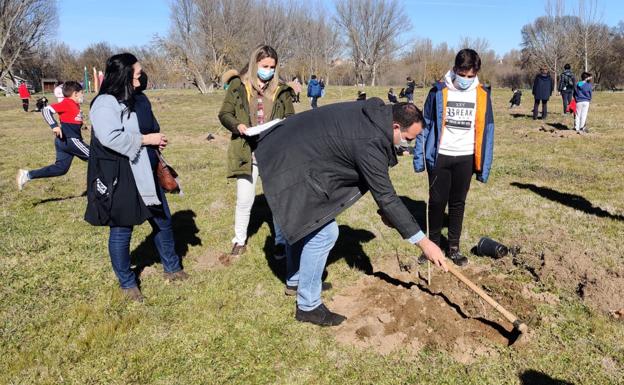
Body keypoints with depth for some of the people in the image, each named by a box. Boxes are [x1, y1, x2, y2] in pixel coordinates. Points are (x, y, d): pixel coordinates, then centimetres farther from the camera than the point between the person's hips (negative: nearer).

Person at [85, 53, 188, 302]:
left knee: (163, 221, 17)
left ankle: (172, 269, 36)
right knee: (121, 231, 7)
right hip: (119, 180, -8)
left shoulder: (139, 101, 9)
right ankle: (127, 283, 25)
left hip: (145, 175, 8)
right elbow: (110, 137, -31)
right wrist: (145, 140, -22)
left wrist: (157, 140, 3)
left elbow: (152, 129, 25)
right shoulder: (105, 104, -17)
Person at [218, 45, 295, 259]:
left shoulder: (281, 89, 7)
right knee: (244, 200, 7)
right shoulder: (238, 85, 3)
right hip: (246, 152, -1)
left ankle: (280, 241, 21)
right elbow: (224, 114, 5)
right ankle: (239, 241, 27)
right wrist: (237, 125, -15)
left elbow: (291, 118, 12)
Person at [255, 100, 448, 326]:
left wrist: (384, 209, 12)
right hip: (290, 168, -10)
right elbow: (386, 196, -21)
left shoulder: (373, 114, 4)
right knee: (323, 233, -5)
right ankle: (308, 306, 8)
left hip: (282, 150, 11)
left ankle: (295, 279, 44)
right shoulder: (369, 142, -25)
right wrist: (423, 242, -15)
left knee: (299, 223, 24)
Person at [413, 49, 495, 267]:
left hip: (465, 158, 1)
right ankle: (433, 245, 20)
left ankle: (454, 247, 22)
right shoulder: (439, 91, -5)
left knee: (458, 203, 10)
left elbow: (486, 131, 3)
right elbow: (425, 125, -1)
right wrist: (419, 158, -4)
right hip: (439, 156, -1)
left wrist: (484, 167, 1)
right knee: (437, 202, 5)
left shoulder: (482, 95, 0)